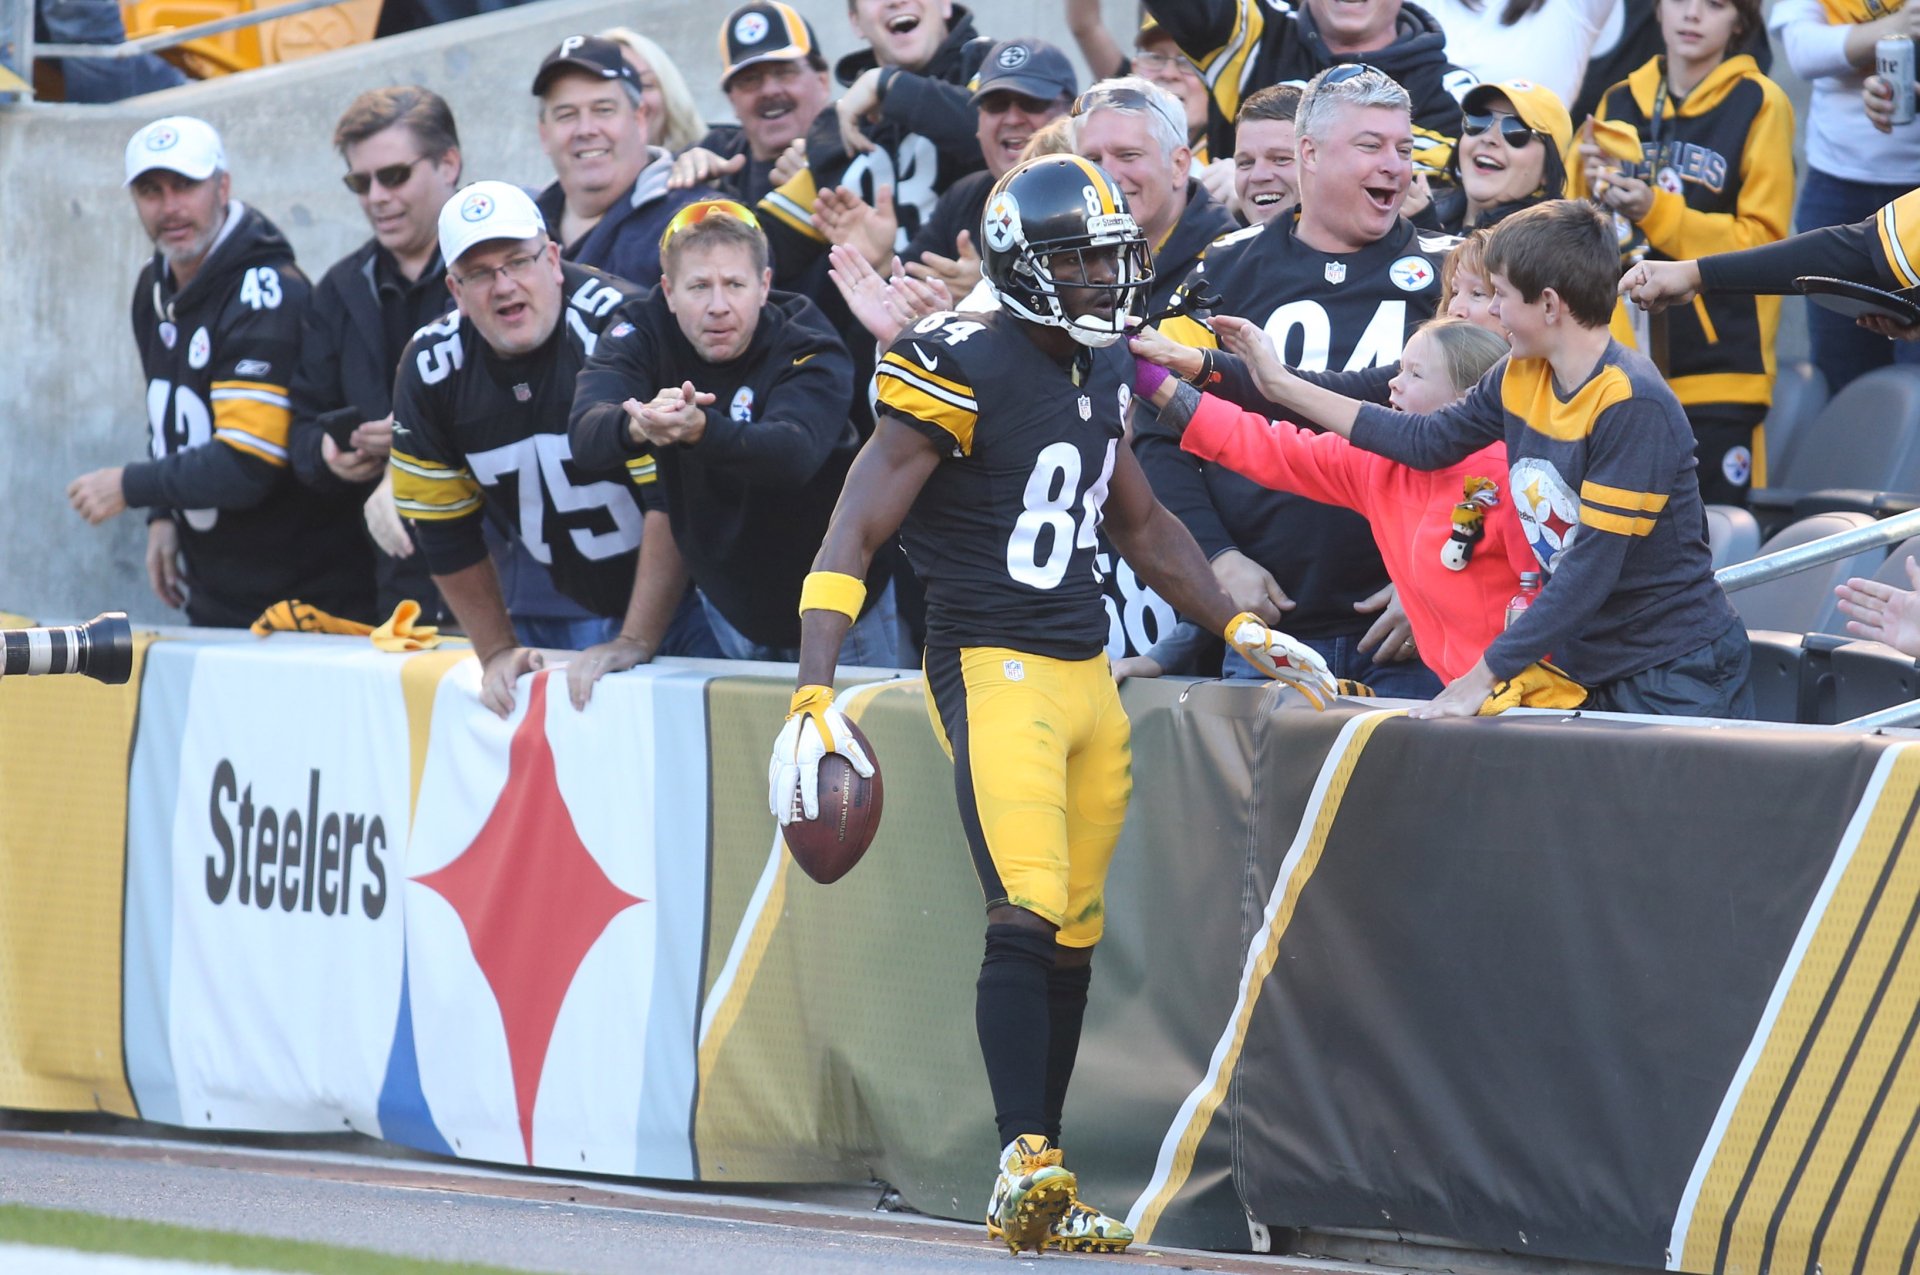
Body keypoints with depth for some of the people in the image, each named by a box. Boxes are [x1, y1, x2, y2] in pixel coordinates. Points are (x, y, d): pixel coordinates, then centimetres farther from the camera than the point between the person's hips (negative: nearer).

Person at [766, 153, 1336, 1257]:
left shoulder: (1105, 371, 11)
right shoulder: (965, 371, -13)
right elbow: (854, 533, -15)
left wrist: (1241, 628, 23)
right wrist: (813, 699, -24)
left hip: (1087, 671, 8)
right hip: (994, 668, -8)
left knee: (1075, 937, 9)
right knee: (1027, 917, -21)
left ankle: (1043, 1201, 15)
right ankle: (1026, 1166, -22)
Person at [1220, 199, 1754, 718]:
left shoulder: (1634, 405, -21)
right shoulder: (1520, 380, 5)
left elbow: (1591, 567, -22)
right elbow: (1426, 440, 21)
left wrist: (1485, 676, -21)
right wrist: (1282, 385, 23)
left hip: (1678, 675, -7)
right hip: (1591, 670, 7)